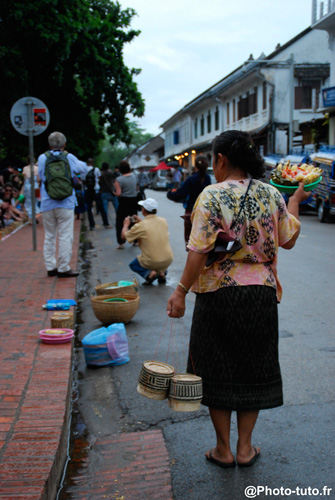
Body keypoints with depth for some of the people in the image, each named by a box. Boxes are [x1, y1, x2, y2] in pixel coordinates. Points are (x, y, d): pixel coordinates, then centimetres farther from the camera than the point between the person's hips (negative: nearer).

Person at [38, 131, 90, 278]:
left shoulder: (42, 158, 2)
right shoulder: (69, 158, -2)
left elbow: (40, 176, 14)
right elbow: (84, 169, 14)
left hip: (47, 204, 3)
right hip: (65, 204, -2)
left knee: (49, 236, 12)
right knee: (65, 236, 1)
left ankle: (51, 267, 17)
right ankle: (63, 268, 2)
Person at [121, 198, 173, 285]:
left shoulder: (140, 226, -16)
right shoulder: (163, 221, -1)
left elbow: (124, 236, 1)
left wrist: (126, 224, 19)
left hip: (152, 262, -4)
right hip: (168, 261, 4)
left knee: (133, 265, 24)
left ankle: (149, 273, -3)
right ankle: (162, 272, 13)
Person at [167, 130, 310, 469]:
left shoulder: (212, 196, -12)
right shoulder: (270, 194, -1)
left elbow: (199, 251, -19)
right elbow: (288, 240, 9)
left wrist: (180, 291, -12)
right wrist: (295, 202, 21)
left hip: (219, 293, -3)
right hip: (261, 294, 4)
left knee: (217, 369, 12)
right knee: (252, 368, 16)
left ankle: (223, 449, 22)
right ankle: (245, 448, 25)